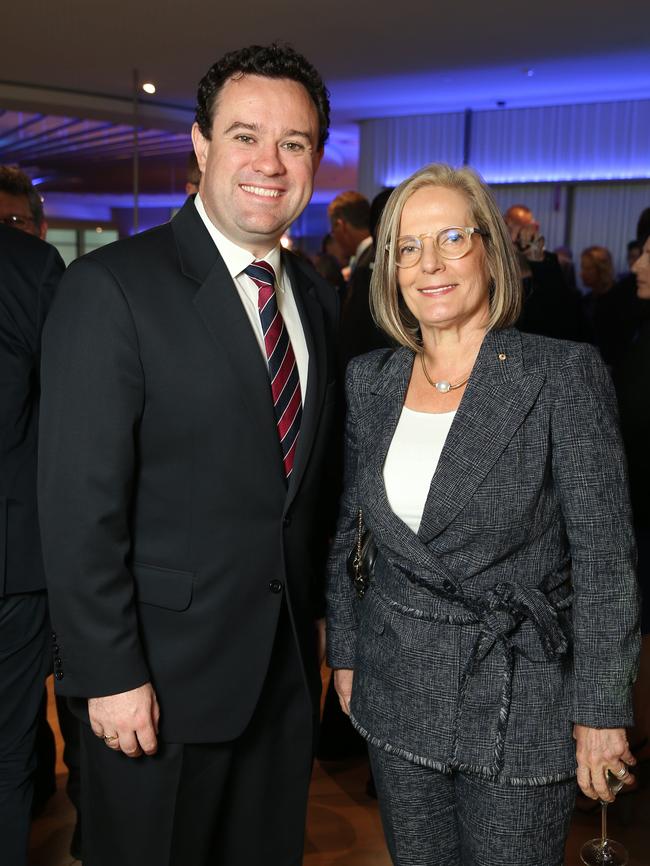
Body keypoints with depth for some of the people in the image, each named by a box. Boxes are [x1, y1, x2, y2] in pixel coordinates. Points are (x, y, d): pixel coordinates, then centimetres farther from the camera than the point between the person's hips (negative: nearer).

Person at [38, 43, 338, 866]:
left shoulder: (317, 297, 6)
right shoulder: (111, 287, -15)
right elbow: (80, 505, -17)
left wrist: (320, 617, 12)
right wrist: (109, 675, -16)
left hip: (289, 670, 6)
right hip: (163, 677, -5)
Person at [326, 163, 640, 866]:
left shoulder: (564, 373, -12)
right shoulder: (369, 381, 2)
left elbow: (604, 555, -11)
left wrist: (601, 709, -11)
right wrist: (344, 654, 10)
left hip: (519, 702, -4)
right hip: (396, 695, 4)